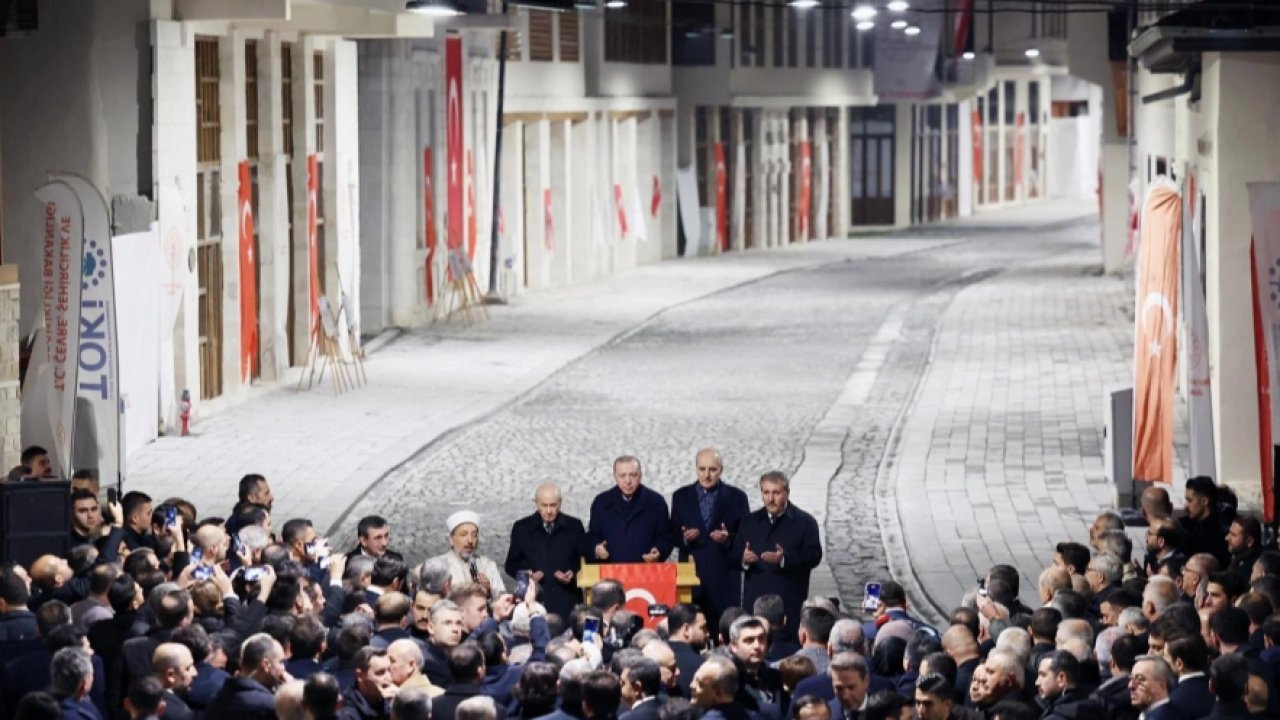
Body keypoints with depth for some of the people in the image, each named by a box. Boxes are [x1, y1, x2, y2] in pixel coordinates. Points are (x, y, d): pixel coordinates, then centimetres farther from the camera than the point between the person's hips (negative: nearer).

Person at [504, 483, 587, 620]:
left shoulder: (574, 527, 11)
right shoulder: (522, 528, 10)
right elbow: (511, 565, 14)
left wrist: (574, 574, -6)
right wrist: (526, 574, -6)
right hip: (535, 600, 0)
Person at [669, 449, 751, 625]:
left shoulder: (736, 497, 7)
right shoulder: (681, 497, 12)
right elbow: (672, 534, 12)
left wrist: (728, 538, -14)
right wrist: (684, 538, -9)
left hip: (724, 577, -1)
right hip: (691, 573, 1)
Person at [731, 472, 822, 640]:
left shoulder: (805, 522, 3)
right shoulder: (750, 522, 16)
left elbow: (814, 556, -7)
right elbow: (734, 555, 13)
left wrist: (784, 559, -22)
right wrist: (743, 559, -11)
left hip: (789, 603, -3)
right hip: (754, 599, 3)